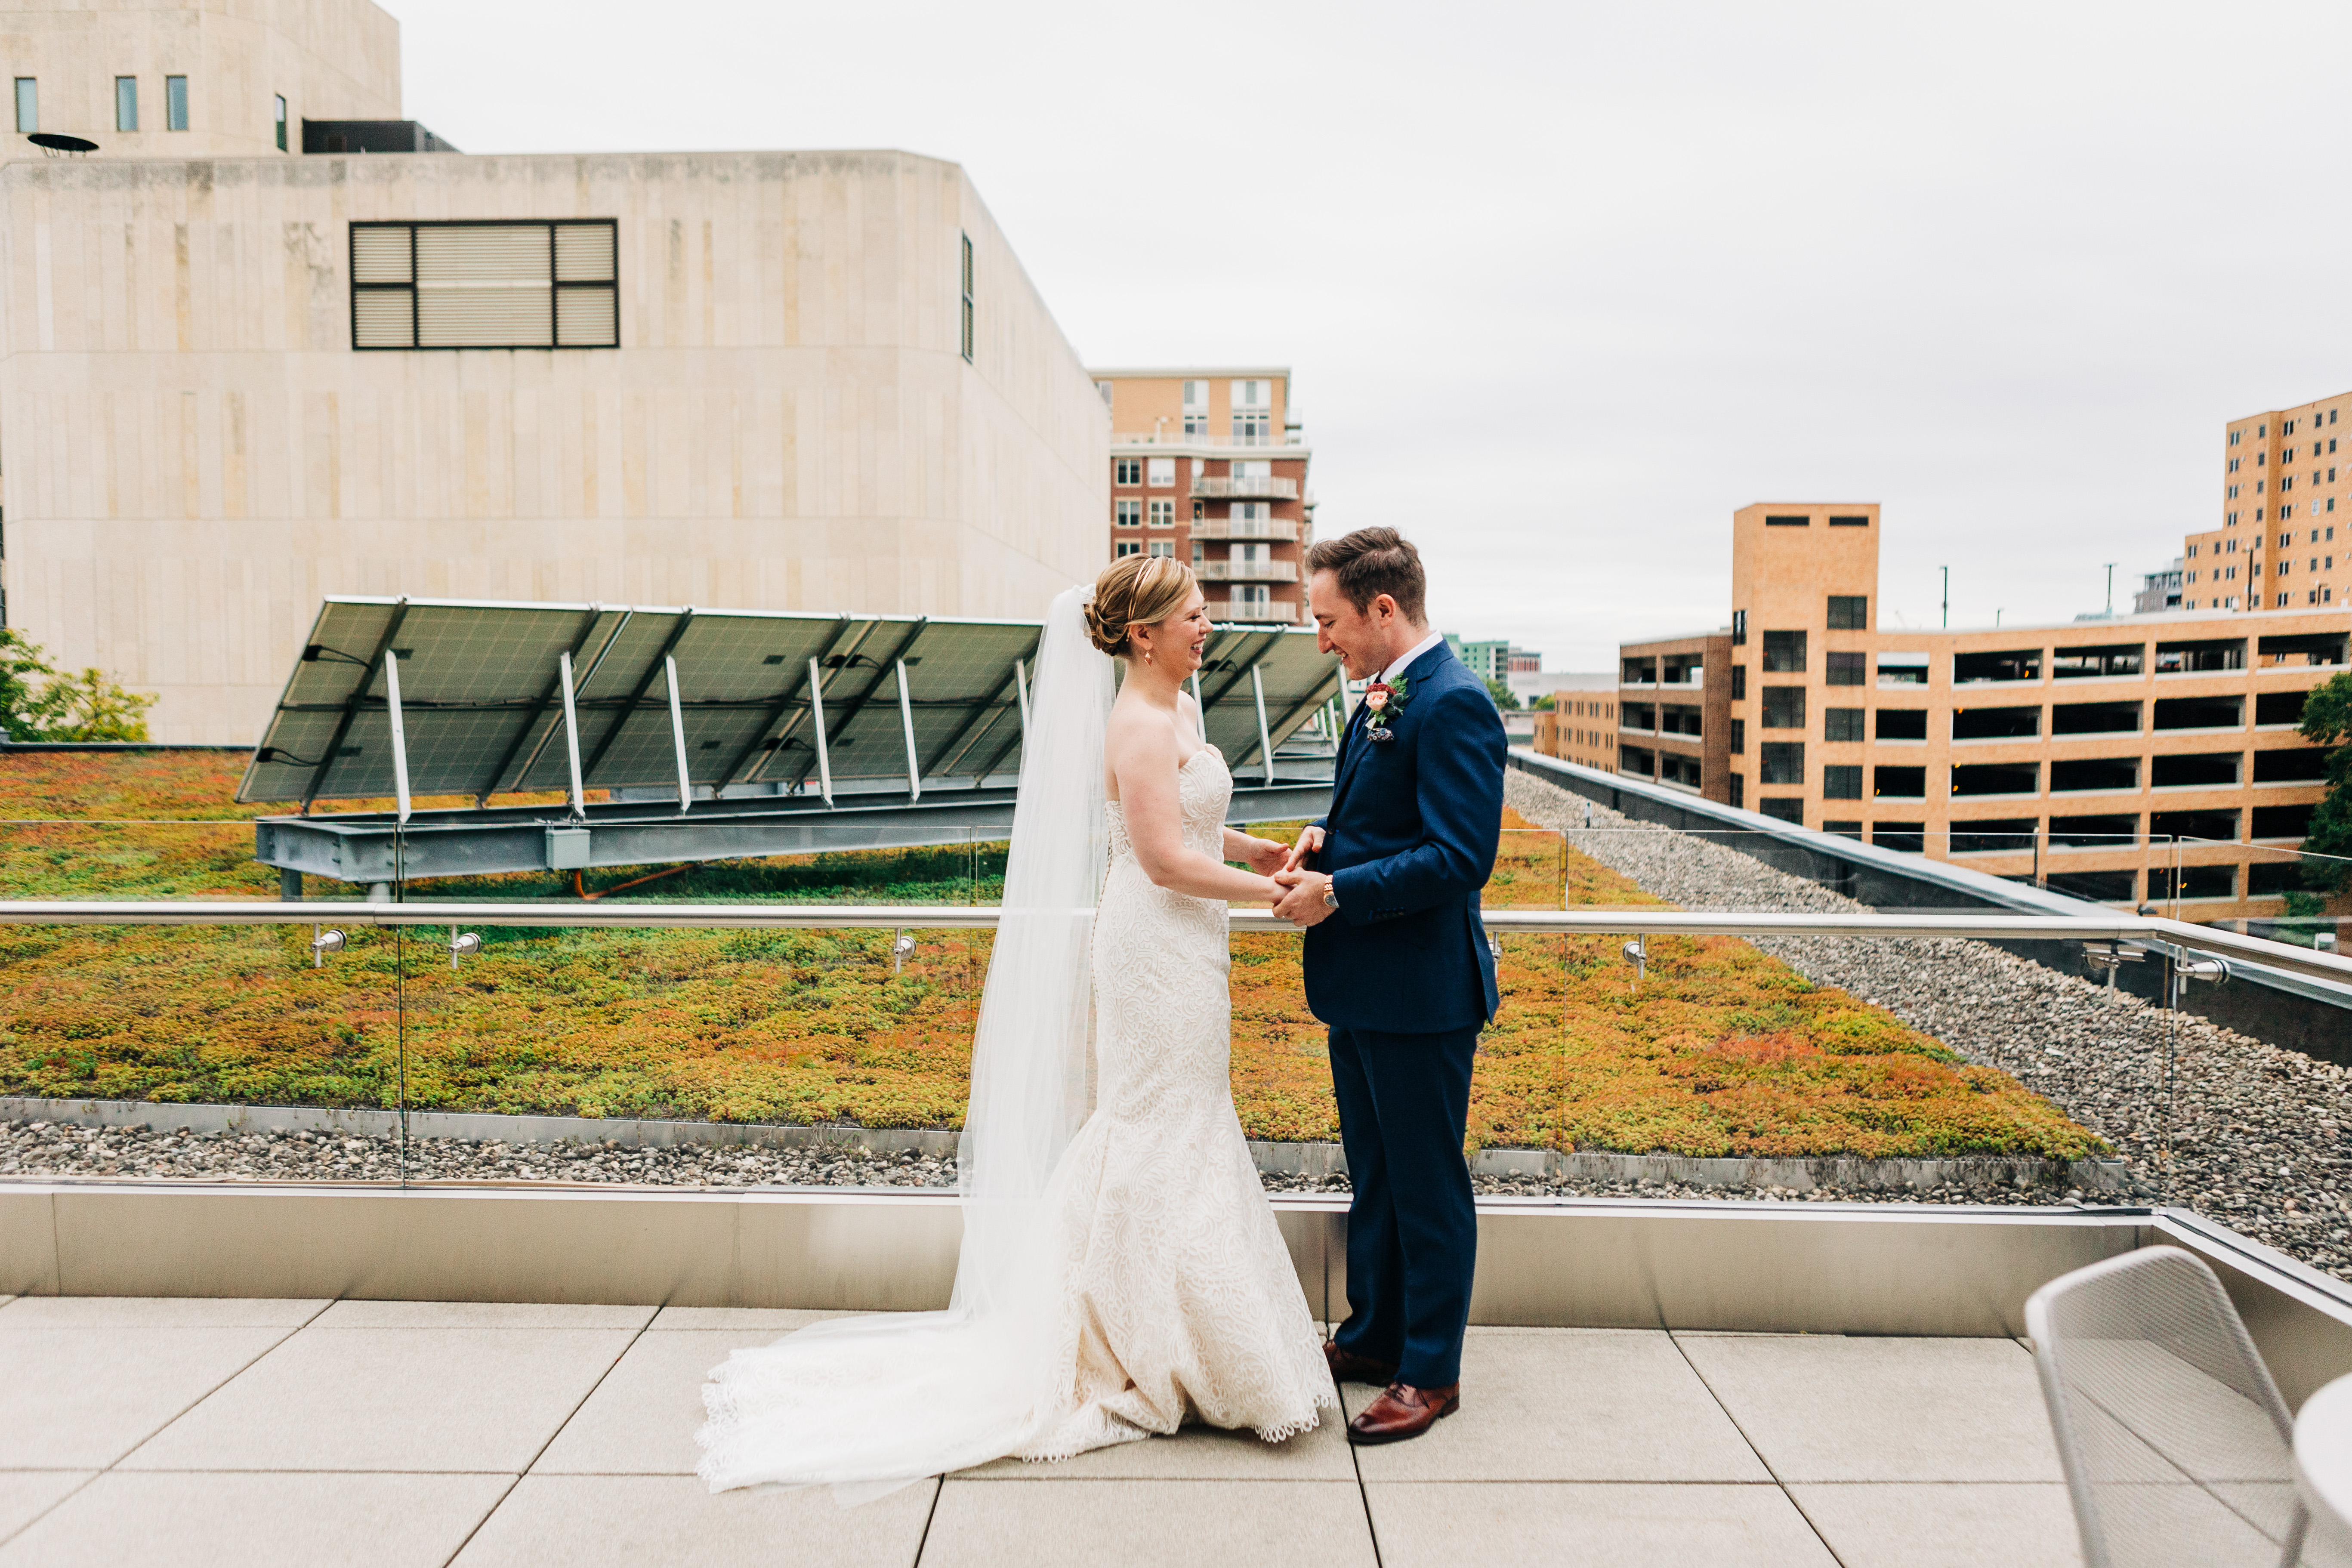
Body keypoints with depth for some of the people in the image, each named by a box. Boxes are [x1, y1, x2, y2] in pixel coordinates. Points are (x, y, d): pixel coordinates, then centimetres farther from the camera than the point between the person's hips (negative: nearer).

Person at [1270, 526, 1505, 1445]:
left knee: (1428, 1187, 6)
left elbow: (1460, 855, -25)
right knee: (1374, 1177, 21)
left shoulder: (1453, 704, -19)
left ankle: (1430, 1373, 21)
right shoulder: (1382, 696, 11)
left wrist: (1335, 893, -21)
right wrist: (1325, 838, 2)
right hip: (1360, 987, 10)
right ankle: (1373, 1337, 37)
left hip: (1420, 993, -10)